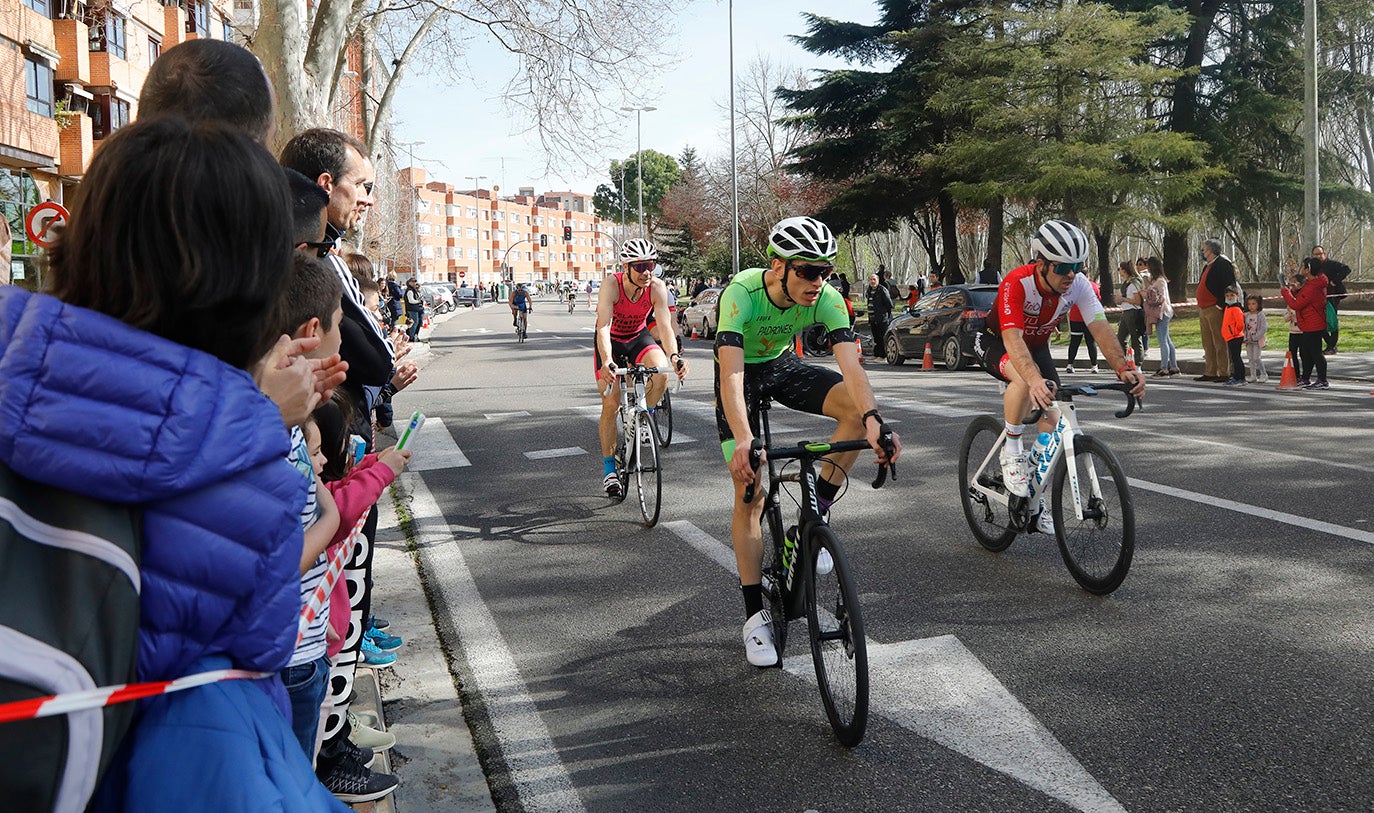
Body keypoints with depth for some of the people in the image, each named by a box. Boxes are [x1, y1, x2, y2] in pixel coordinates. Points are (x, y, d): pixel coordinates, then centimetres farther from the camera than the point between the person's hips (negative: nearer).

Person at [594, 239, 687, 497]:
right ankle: (609, 467, 7)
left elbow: (665, 326, -28)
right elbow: (603, 327, -39)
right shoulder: (611, 285, -30)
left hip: (639, 337, 2)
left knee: (662, 372, -29)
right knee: (611, 404, -7)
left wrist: (674, 356, -48)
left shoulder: (657, 287, -23)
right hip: (611, 342, -2)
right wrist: (607, 361, -55)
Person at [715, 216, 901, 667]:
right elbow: (730, 372, -45)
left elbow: (850, 364, -35)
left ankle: (814, 516, -11)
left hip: (783, 367, 3)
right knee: (750, 495, -7)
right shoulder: (742, 292, -35)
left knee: (857, 405, -25)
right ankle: (754, 618, 2)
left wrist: (873, 420, -53)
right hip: (743, 373, -3)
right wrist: (743, 441, -59)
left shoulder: (827, 299, -25)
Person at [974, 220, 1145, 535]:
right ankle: (1011, 451, -16)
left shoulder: (1078, 284, -21)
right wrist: (1035, 380, -63)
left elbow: (1101, 328, -27)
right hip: (996, 343, -5)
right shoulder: (1016, 283, -35)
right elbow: (1013, 338, -46)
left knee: (1053, 420, -8)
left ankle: (1041, 501, 7)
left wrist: (1123, 368, -45)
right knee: (1025, 380, -39)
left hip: (1037, 347, 5)